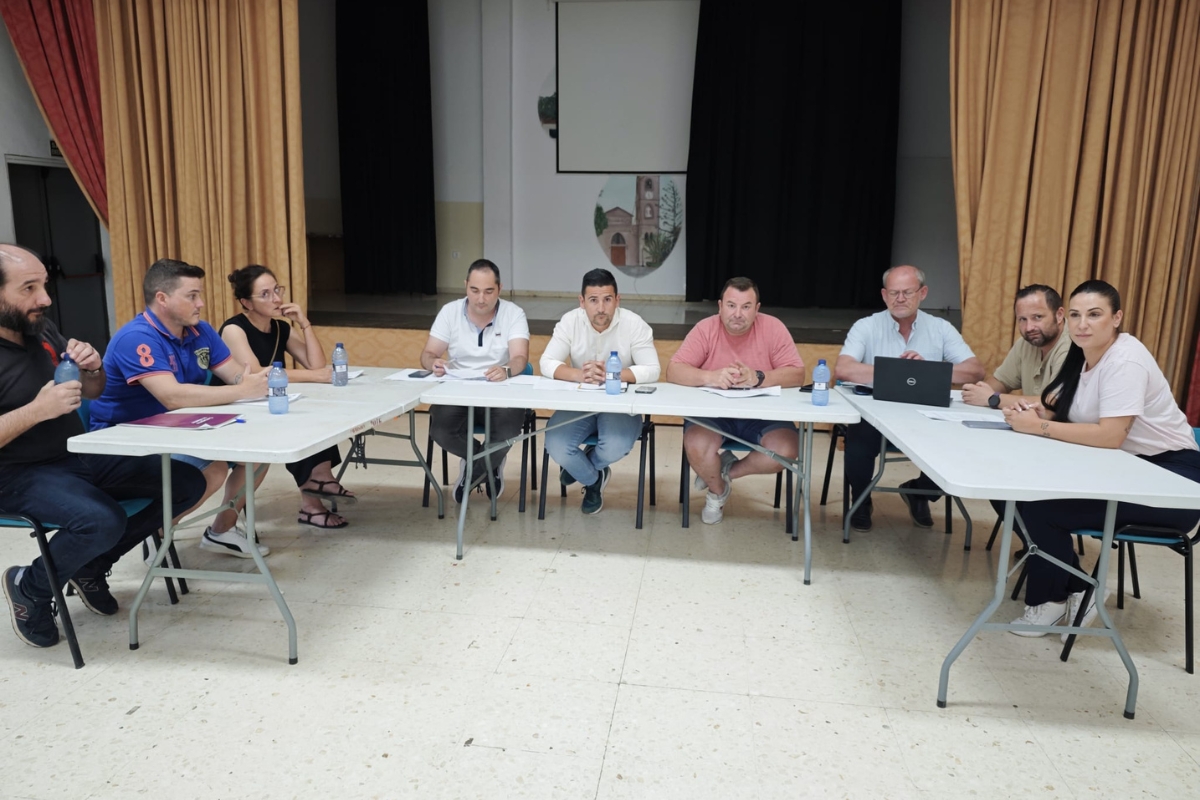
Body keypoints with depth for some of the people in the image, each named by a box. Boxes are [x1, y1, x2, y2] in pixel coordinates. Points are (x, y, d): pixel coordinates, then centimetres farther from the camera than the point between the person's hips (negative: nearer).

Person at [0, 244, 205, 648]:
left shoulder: (40, 328, 4)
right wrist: (36, 410, -29)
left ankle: (92, 565, 10)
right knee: (104, 521, -34)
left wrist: (92, 367, -9)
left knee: (187, 483, -5)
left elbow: (93, 392, 13)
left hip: (81, 456, 7)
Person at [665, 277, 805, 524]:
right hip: (713, 413, -1)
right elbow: (673, 371, -14)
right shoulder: (705, 329, -7)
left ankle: (729, 470, 6)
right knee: (696, 447, -30)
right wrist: (710, 377, -34)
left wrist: (758, 378, -30)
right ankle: (717, 490, 7)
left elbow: (797, 374, -11)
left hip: (762, 415, 1)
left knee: (787, 450, -25)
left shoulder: (773, 328, -6)